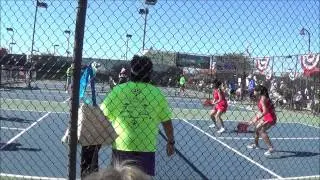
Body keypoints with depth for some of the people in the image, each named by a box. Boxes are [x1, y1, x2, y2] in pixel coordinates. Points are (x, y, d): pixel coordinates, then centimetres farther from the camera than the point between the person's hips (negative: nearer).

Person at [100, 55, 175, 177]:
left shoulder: (117, 90, -4)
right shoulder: (157, 94, -3)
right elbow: (167, 122, 2)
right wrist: (171, 142, 16)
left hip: (120, 147, 1)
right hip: (146, 149, 0)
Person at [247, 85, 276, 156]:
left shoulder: (263, 98, -17)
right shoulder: (260, 98, 11)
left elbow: (265, 111, -27)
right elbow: (261, 112, 16)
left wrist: (256, 119, -28)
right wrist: (253, 120, 13)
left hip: (270, 118, -11)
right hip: (266, 117, 11)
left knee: (261, 131, -26)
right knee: (257, 128, 25)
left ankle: (271, 148, -30)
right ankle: (256, 144, 45)